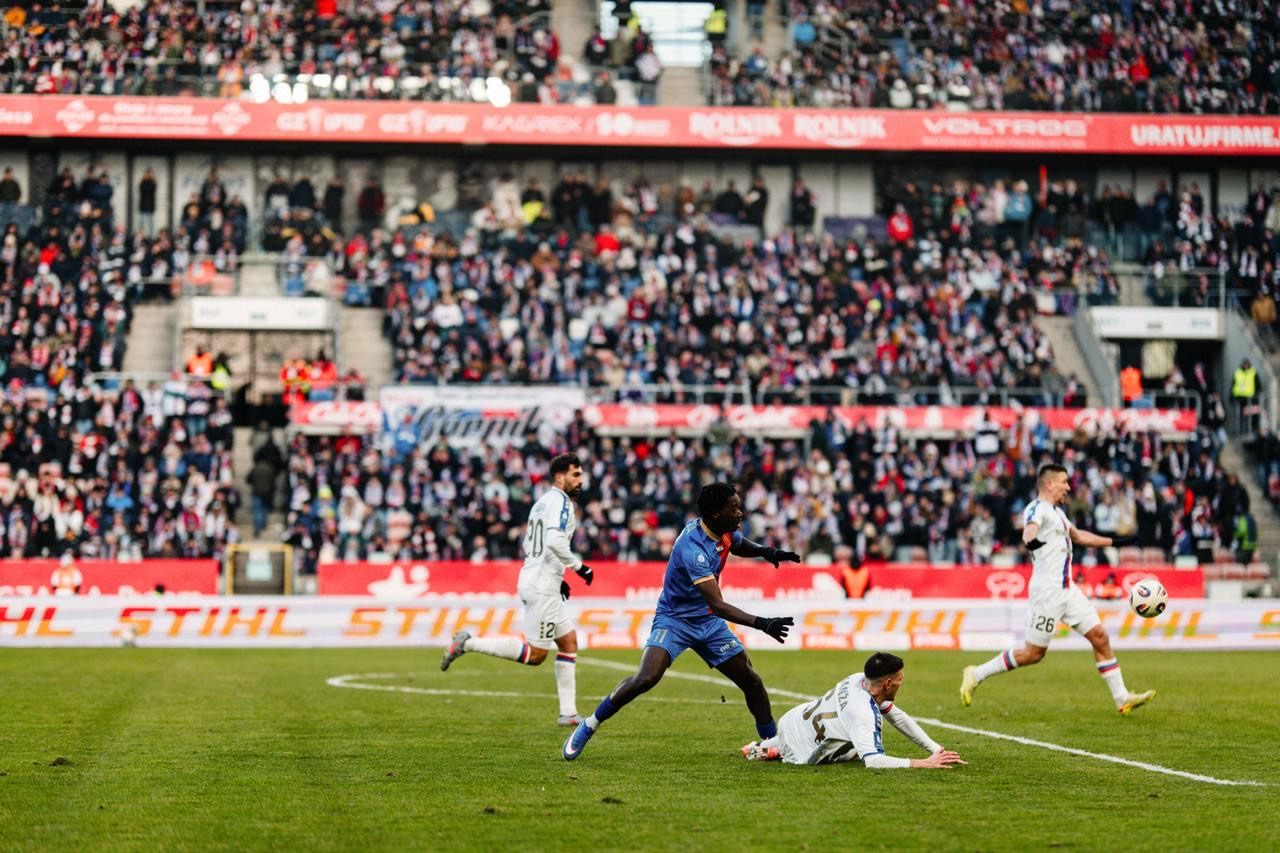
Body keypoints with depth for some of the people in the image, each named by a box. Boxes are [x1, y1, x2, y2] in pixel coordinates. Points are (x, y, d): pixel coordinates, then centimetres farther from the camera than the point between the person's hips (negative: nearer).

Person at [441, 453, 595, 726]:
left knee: (569, 642, 12)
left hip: (532, 579, 10)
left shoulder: (542, 502, 19)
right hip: (542, 588, -10)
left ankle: (568, 713, 11)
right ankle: (469, 643, -6)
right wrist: (579, 567, -16)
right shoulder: (559, 500, -11)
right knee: (535, 654, -6)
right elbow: (555, 540, -27)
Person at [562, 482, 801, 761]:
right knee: (646, 678, -26)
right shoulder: (693, 548, -32)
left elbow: (740, 545, 22)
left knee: (751, 682, 3)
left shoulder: (726, 531, -6)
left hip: (708, 622, 7)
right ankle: (587, 727, -10)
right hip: (674, 620, -7)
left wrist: (766, 551, 1)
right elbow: (717, 605, -37)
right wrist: (761, 623, -44)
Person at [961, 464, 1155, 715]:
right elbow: (1030, 527, -36)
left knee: (1100, 637, 3)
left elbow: (1079, 536, 35)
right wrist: (1030, 540, -59)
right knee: (1033, 653, -5)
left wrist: (1114, 541, 40)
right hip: (1047, 591, -9)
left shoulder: (1056, 512, 18)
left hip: (1067, 590, 9)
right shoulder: (1037, 509, -12)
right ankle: (976, 675, 9)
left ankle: (1122, 699, 7)